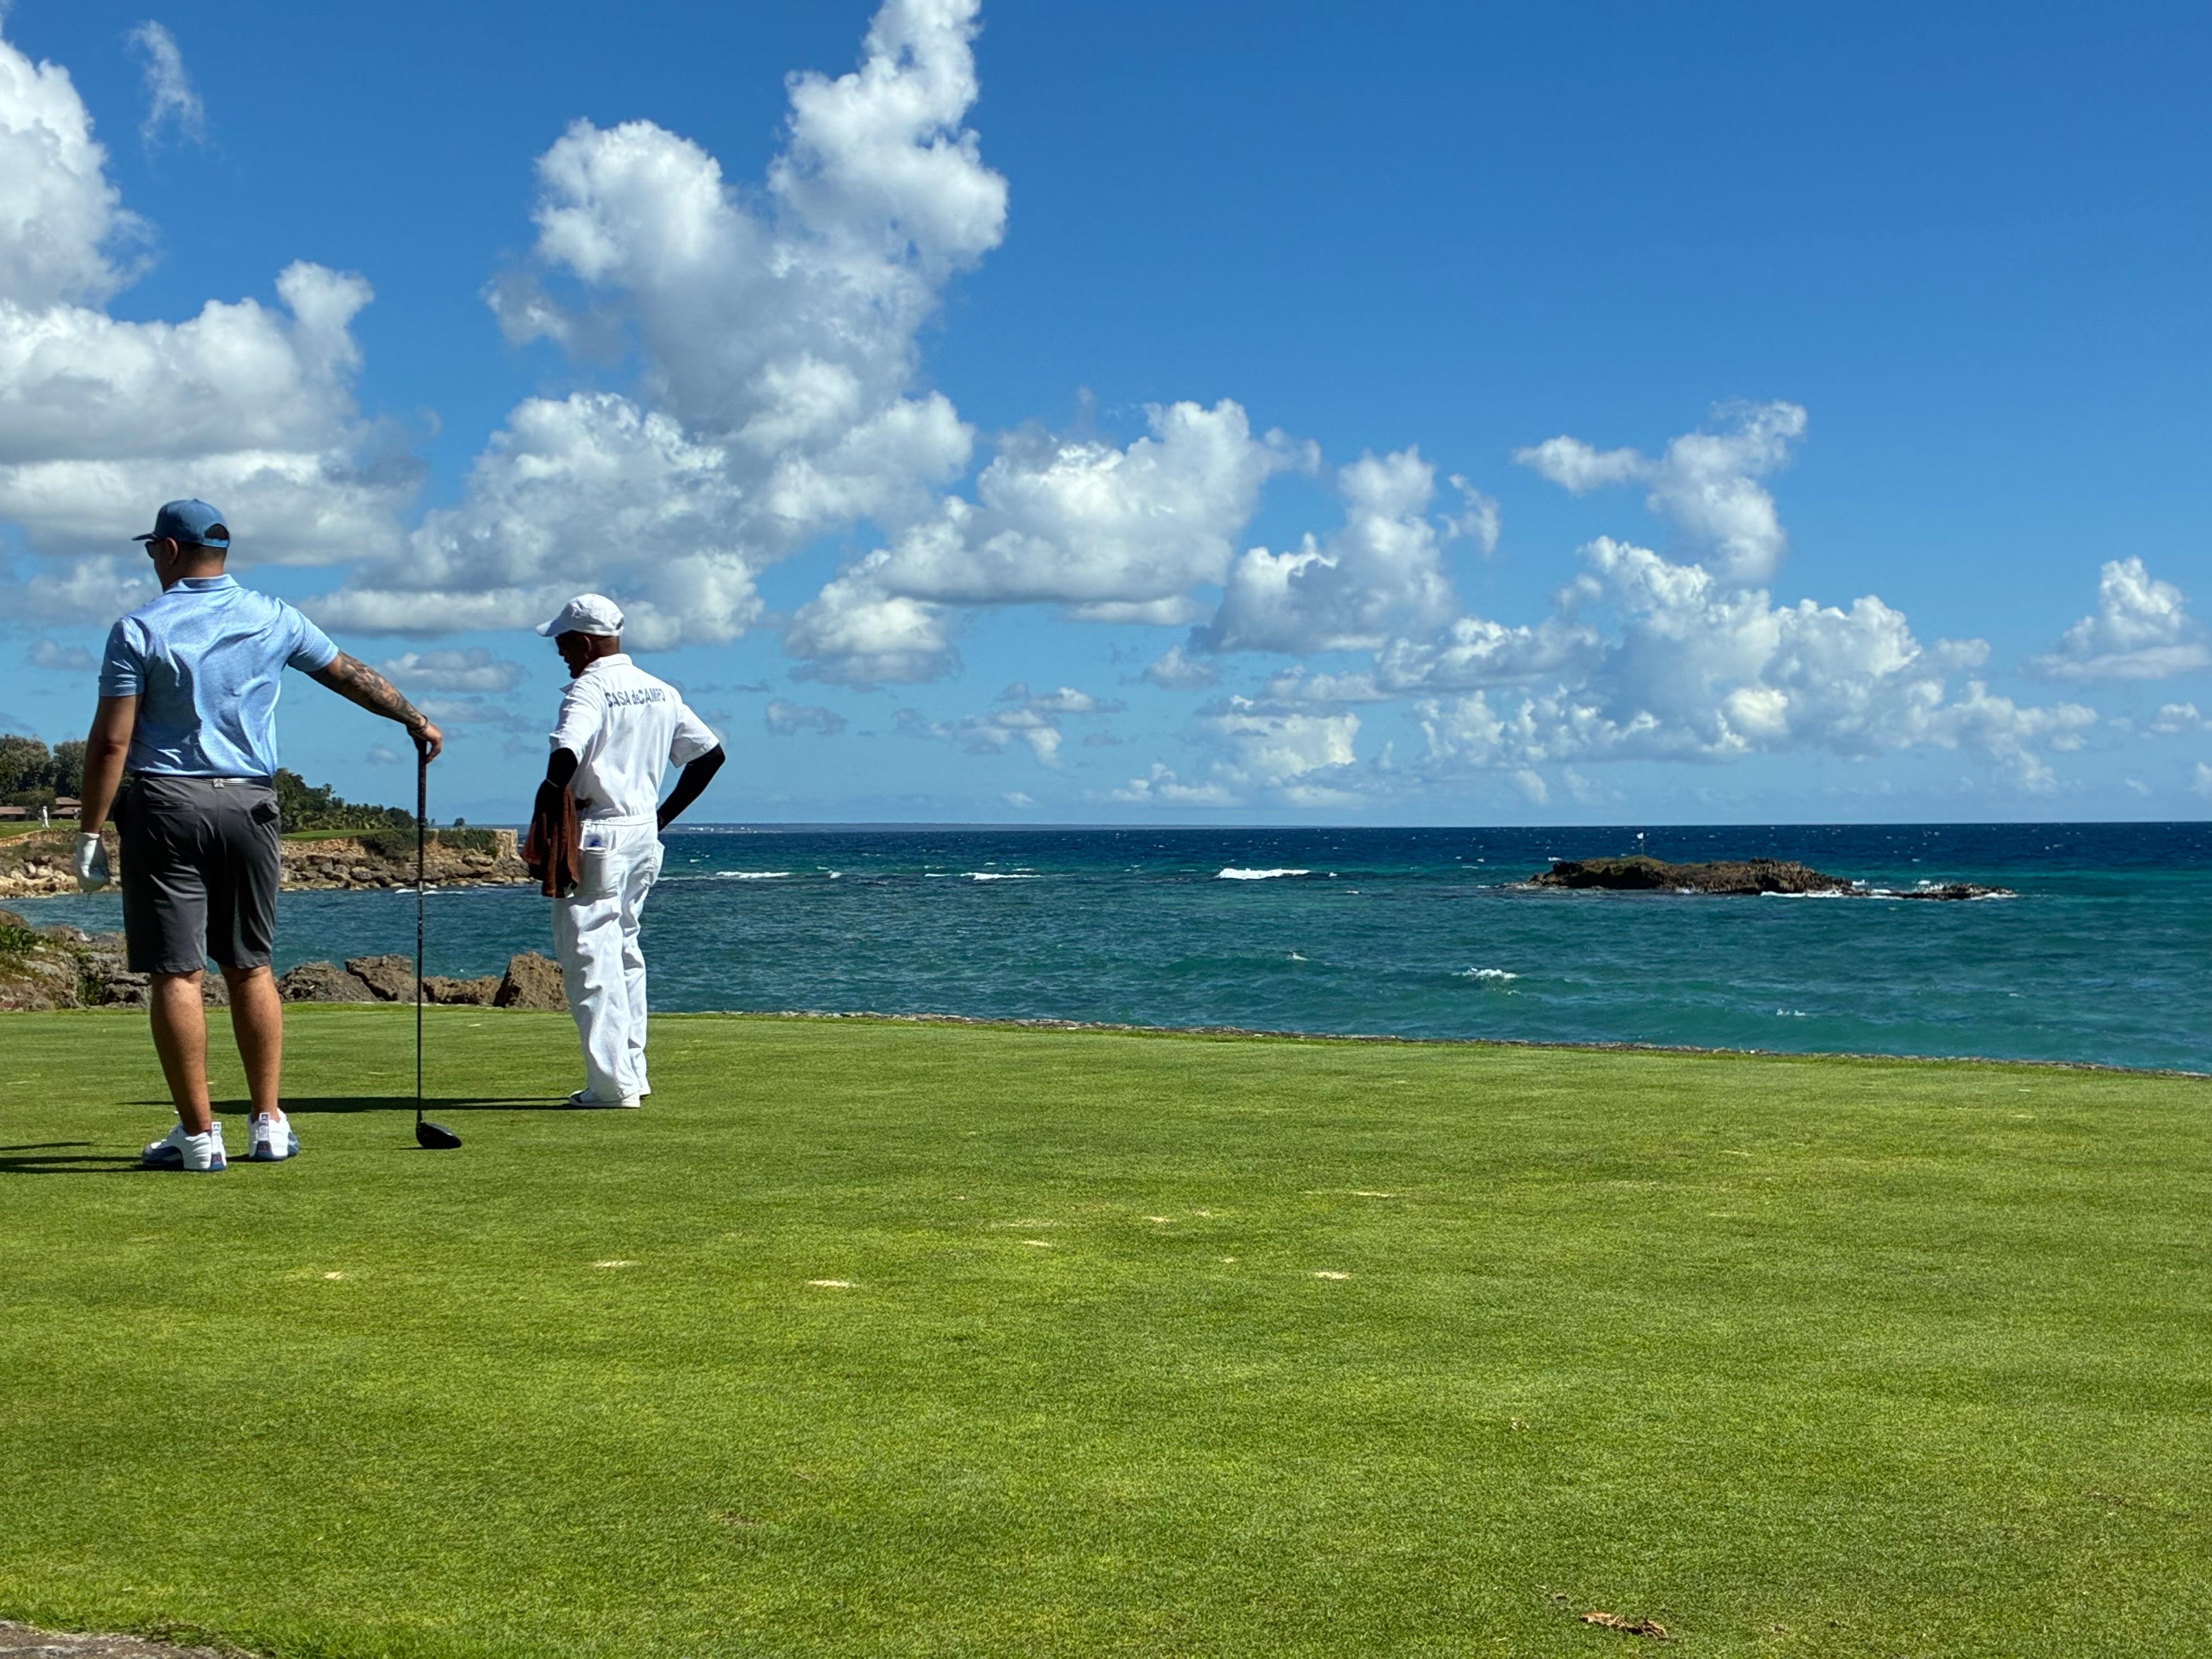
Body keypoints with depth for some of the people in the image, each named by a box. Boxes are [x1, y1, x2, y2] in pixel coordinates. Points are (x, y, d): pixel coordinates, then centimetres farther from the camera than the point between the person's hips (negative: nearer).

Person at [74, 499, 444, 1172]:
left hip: (166, 806, -3)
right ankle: (269, 1123, 13)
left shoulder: (140, 629, -5)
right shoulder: (274, 619, 5)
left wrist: (88, 833, -4)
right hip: (248, 806, 4)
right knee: (251, 967, 13)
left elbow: (111, 742, -9)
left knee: (176, 972, -1)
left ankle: (199, 1134, -1)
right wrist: (415, 719, 32)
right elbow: (354, 676, 17)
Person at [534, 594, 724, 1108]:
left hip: (596, 835, -8)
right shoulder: (661, 692, 12)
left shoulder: (589, 689, -12)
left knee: (590, 954, -5)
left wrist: (542, 824, -21)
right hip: (644, 834, 8)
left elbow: (566, 753, -29)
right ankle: (632, 1069, 22)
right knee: (623, 949, 19)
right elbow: (710, 753, 14)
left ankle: (613, 1083, -9)